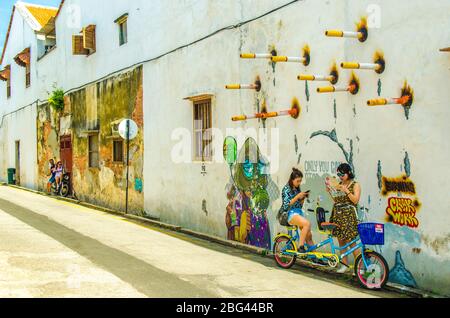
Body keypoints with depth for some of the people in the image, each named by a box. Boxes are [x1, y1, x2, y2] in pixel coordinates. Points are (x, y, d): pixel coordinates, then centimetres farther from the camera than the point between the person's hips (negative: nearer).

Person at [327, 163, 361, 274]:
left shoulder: (355, 185, -1)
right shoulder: (339, 185, 15)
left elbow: (356, 200, -11)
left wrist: (346, 191, -18)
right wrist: (330, 192, 2)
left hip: (348, 216, -6)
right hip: (338, 215, 6)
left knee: (350, 242, -10)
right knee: (341, 241, 7)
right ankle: (345, 264, 15)